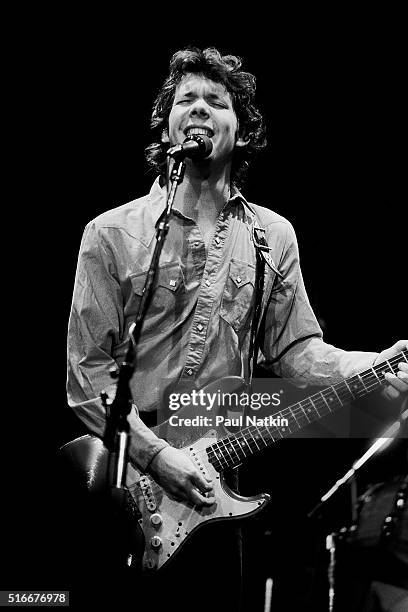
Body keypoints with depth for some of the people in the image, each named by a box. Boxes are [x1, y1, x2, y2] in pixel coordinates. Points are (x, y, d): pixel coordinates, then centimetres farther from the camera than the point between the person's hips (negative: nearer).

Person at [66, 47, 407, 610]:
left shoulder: (272, 236, 6)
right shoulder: (112, 234, -4)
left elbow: (296, 350, 3)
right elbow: (88, 373, -7)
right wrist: (155, 454, -17)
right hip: (129, 476, -2)